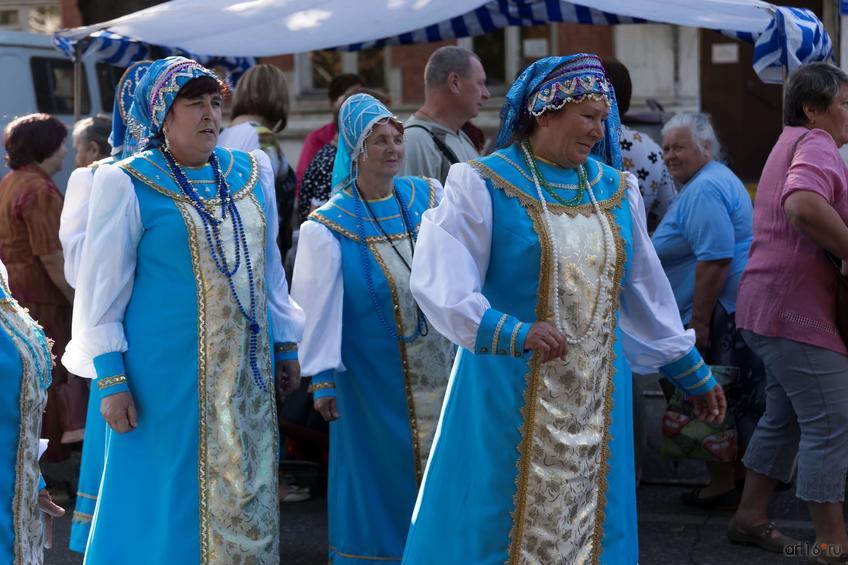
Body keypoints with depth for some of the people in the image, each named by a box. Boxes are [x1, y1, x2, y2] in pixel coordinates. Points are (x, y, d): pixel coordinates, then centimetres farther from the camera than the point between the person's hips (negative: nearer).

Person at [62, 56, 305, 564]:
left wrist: (287, 347, 14)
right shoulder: (127, 184, -7)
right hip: (169, 371, -5)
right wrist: (110, 380, -9)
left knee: (247, 495, 10)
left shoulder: (252, 172, 8)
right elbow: (102, 288, -6)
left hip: (247, 369, 5)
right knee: (174, 494, 3)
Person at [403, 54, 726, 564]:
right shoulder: (483, 186, -9)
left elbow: (648, 292, 16)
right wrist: (514, 334, -32)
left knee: (586, 522, 11)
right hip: (511, 394, -5)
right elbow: (440, 282, -18)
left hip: (597, 398, 5)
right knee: (500, 523, 2)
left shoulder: (616, 191, 8)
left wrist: (694, 374, 19)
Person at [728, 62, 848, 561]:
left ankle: (752, 517, 26)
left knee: (786, 417, 18)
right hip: (797, 310, -11)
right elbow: (804, 205, -33)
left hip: (778, 307, 11)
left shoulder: (792, 144, 21)